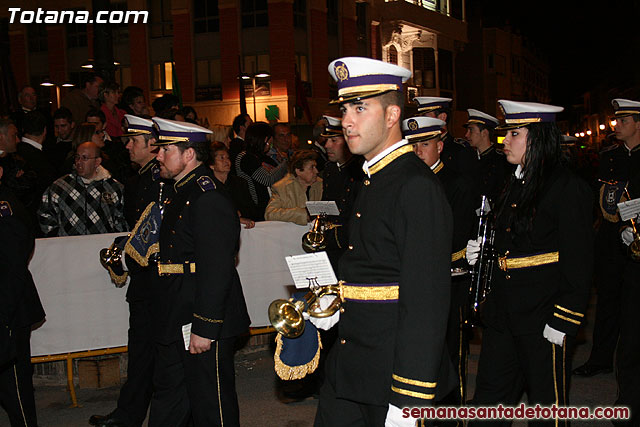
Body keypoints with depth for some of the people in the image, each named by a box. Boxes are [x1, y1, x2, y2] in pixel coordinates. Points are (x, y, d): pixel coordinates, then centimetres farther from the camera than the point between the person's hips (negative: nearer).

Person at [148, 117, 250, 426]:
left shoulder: (209, 200, -19)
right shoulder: (181, 194, 15)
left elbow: (216, 269, -24)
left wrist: (204, 328, -24)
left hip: (204, 320, -10)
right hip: (174, 320, 11)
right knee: (168, 396, 21)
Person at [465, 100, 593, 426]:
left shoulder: (568, 188, -13)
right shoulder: (513, 185, 12)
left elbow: (579, 262, -14)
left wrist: (563, 322, -16)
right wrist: (481, 250, 3)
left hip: (543, 317, -7)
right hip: (501, 313, 8)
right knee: (489, 400, 11)